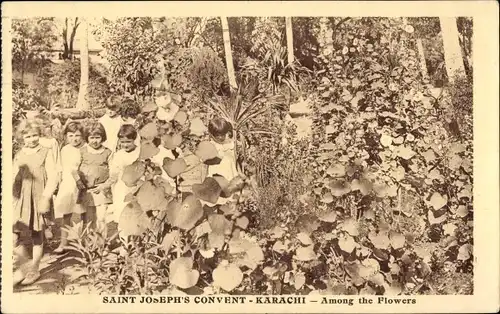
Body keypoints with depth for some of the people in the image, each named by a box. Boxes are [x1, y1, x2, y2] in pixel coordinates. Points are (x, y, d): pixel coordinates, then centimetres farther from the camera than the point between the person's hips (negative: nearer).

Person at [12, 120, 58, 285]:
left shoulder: (46, 153, -2)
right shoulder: (18, 155, 9)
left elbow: (52, 178, -7)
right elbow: (14, 179, 12)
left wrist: (45, 198, -15)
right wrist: (12, 200, 2)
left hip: (39, 200, -3)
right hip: (20, 200, 3)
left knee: (37, 236, 8)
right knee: (12, 237, -6)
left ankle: (34, 270, 25)